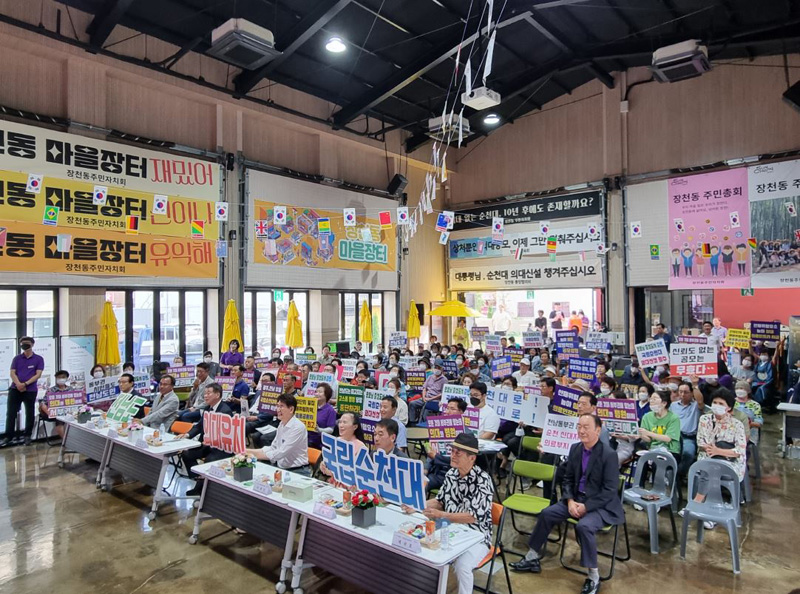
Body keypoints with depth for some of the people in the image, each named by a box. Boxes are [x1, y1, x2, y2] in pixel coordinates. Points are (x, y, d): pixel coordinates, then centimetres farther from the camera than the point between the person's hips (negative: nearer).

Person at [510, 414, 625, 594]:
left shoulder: (609, 454, -18)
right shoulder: (575, 448, 2)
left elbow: (610, 490, -19)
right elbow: (568, 479, 8)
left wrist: (586, 507, -21)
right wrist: (570, 501, -9)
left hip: (601, 505, -7)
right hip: (577, 499, 7)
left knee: (583, 525, -32)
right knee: (547, 513, -6)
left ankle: (594, 577, -13)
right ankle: (532, 558, 10)